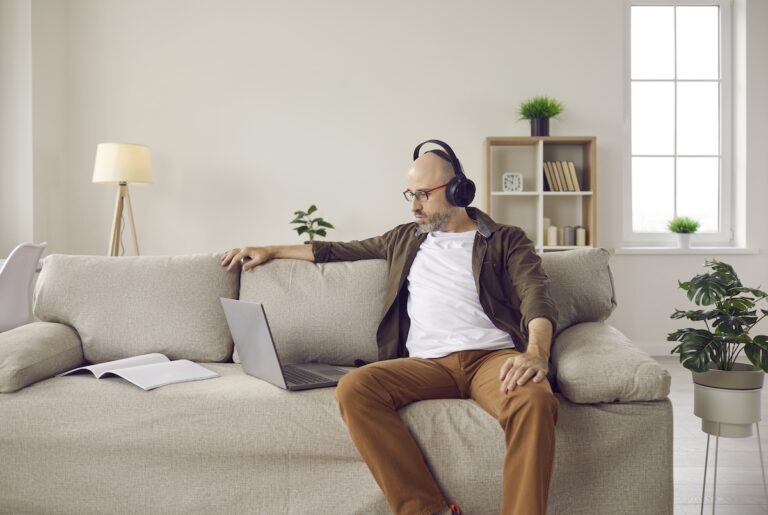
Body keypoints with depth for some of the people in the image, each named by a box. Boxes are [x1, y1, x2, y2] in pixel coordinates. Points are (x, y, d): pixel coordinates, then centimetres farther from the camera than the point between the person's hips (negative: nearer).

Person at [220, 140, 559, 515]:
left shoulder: (506, 240, 13)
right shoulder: (406, 238, 27)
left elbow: (536, 295, -4)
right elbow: (343, 249, 35)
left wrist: (536, 352, -26)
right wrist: (271, 250, 36)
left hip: (492, 356, -3)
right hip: (428, 363, 3)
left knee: (534, 400, -38)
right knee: (353, 388, -27)